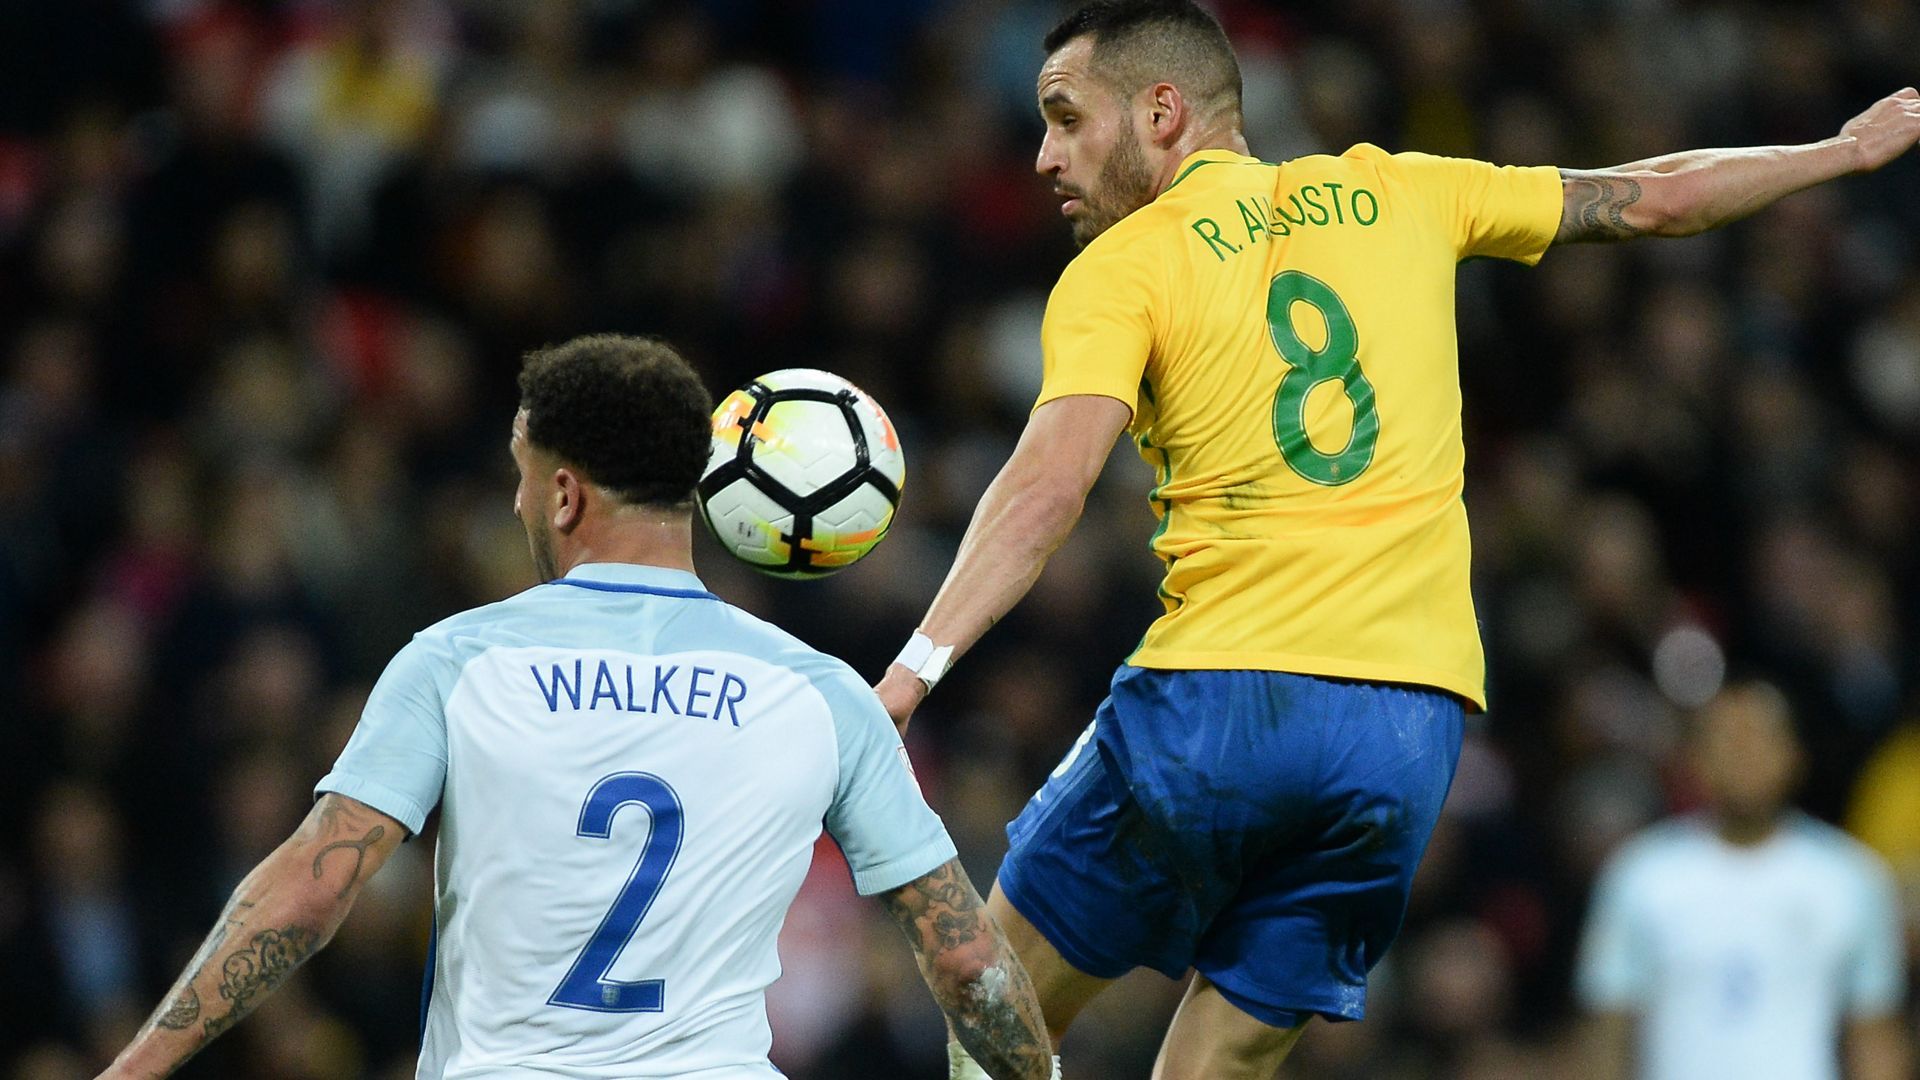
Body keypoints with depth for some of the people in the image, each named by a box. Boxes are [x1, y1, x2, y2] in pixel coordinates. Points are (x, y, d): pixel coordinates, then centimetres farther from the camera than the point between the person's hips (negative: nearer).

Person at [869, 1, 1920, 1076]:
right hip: (1415, 717, 5)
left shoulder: (1120, 270, 1)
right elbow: (1649, 199, 23)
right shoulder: (1389, 197, 15)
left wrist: (913, 669, -23)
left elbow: (1047, 490, -15)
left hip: (1219, 697, -5)